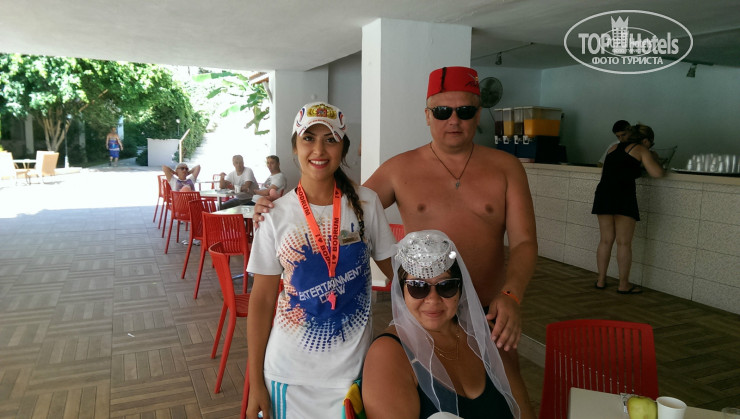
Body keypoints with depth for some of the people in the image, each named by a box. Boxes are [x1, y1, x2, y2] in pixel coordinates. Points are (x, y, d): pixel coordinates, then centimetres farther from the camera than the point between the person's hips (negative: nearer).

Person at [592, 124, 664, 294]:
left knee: (606, 240, 12)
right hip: (624, 195, -5)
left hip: (603, 192, 5)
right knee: (624, 243, 1)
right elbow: (656, 173, -3)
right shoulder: (641, 149, 5)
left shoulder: (614, 148, 21)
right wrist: (652, 159, 18)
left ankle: (601, 280, 16)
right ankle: (624, 285, 7)